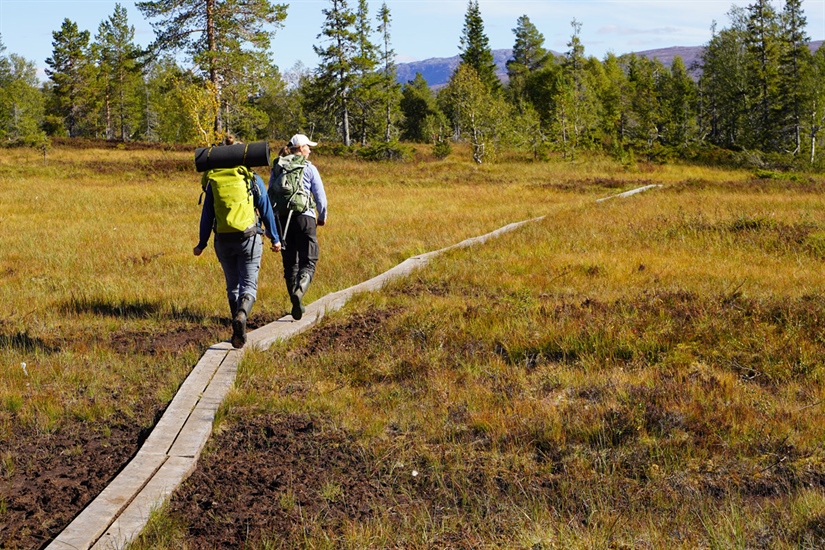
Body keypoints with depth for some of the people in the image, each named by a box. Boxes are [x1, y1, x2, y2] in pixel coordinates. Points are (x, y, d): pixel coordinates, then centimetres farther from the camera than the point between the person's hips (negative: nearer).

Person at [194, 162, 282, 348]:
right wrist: (275, 239, 9)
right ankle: (242, 316, -30)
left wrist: (202, 244, 10)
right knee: (249, 284, -1)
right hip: (249, 239, -2)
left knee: (233, 286, 15)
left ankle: (239, 332, 16)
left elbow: (207, 215, 2)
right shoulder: (254, 179, -2)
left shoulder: (214, 181, 1)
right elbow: (266, 211, 0)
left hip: (223, 240, 2)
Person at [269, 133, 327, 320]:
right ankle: (299, 292, -27)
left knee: (290, 263, 13)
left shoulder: (276, 168, 9)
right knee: (308, 262, 0)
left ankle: (296, 304, 14)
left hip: (281, 218, 4)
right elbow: (320, 197, -1)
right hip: (304, 217, -4)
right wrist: (322, 216, 16)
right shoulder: (309, 168, -1)